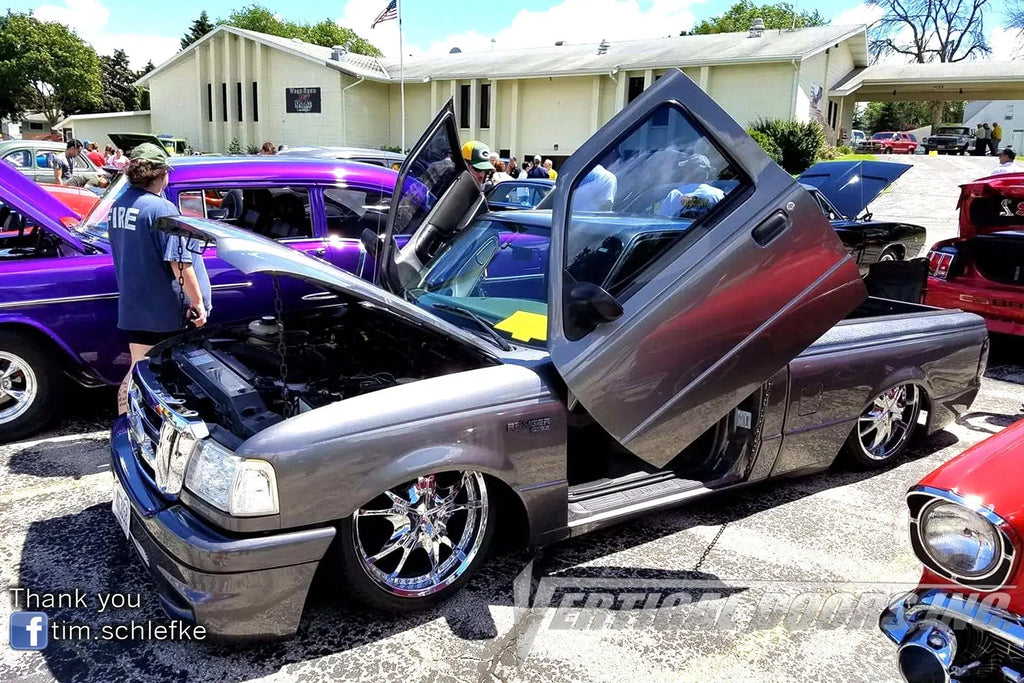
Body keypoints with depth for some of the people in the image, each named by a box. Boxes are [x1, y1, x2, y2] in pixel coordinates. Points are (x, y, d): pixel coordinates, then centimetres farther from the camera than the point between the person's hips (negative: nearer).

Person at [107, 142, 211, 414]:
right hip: (165, 311, -8)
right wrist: (198, 303, -15)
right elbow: (180, 264, -22)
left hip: (132, 308, 8)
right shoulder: (161, 209, -19)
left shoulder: (117, 206, 7)